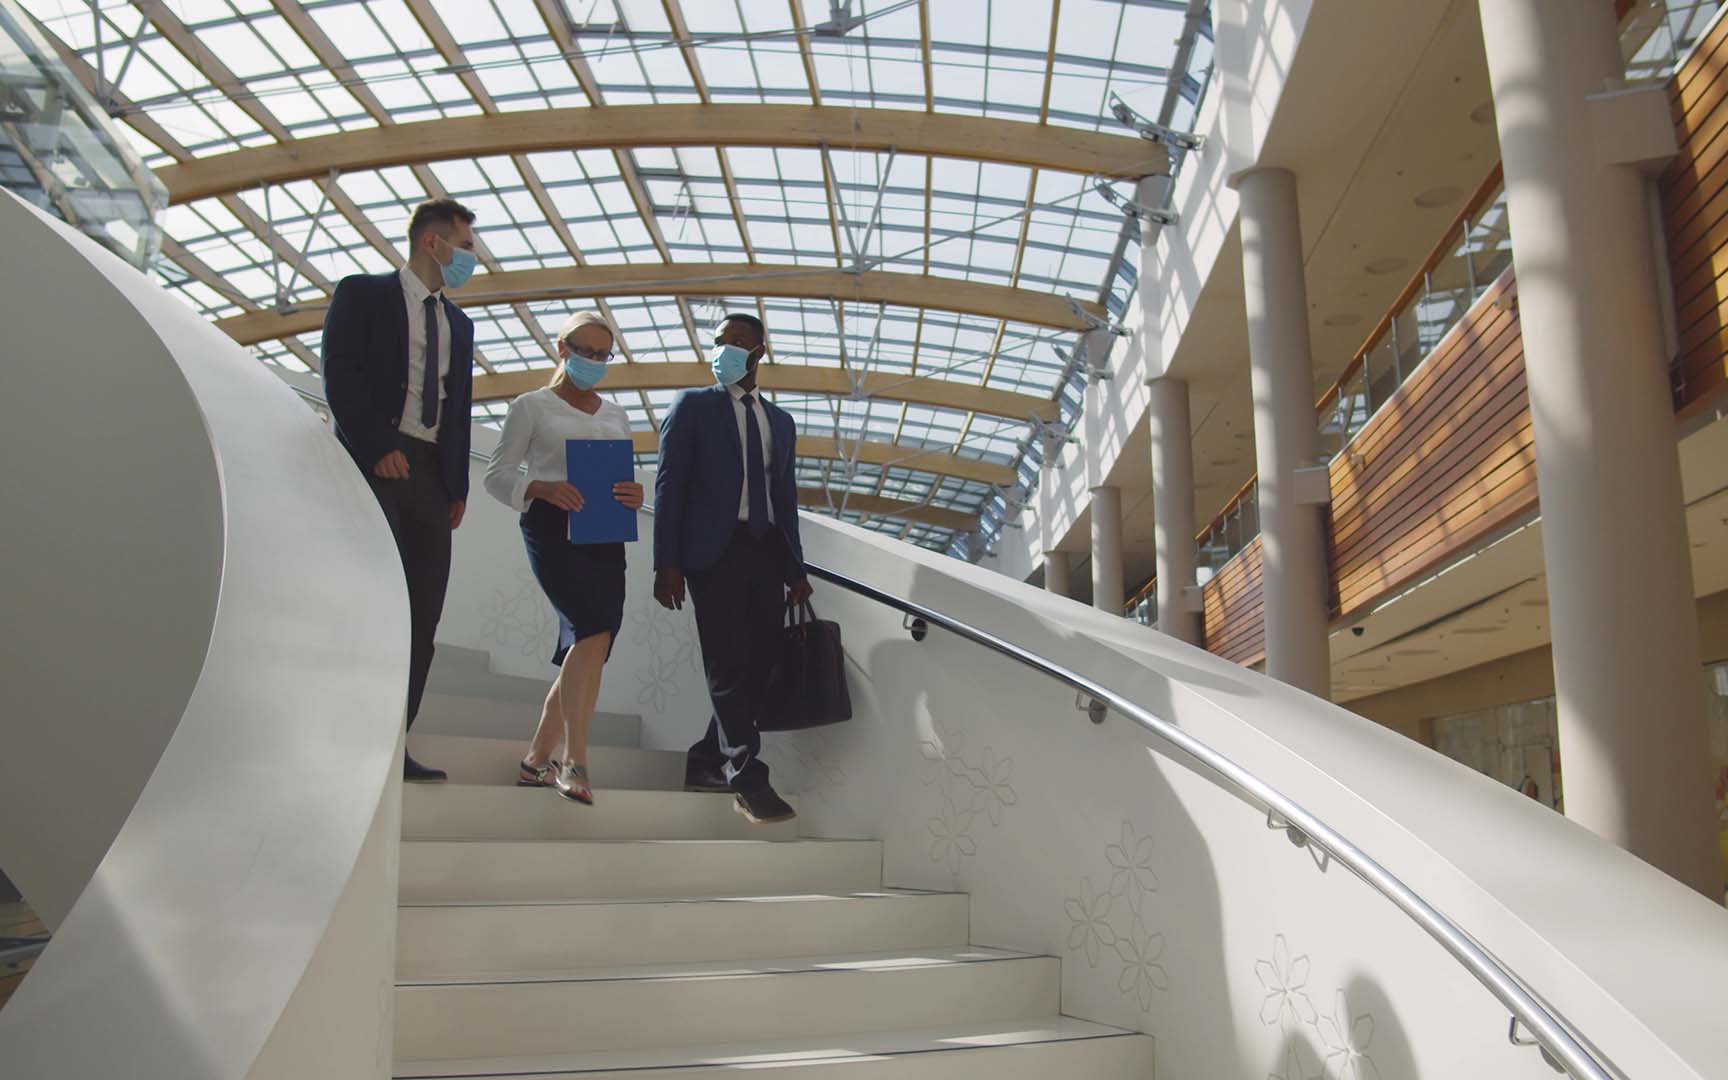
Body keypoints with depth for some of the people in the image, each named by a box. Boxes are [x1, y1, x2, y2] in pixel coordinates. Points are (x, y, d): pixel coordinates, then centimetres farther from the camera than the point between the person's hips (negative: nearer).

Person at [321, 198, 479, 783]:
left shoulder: (458, 323, 23)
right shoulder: (363, 293, 6)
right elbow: (340, 375, -6)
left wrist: (458, 487, 10)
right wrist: (378, 447, -16)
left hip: (431, 476, 6)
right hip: (376, 465, -6)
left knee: (421, 613, -1)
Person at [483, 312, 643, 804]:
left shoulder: (615, 414, 21)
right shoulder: (532, 406, 7)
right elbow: (497, 475, 2)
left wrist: (634, 496, -3)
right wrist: (542, 488, -17)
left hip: (605, 536, 6)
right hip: (552, 528, -6)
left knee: (586, 647, 2)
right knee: (595, 631, -25)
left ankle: (537, 760, 15)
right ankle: (574, 760, -22)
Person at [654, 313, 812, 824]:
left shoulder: (779, 421, 20)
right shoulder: (692, 406, 7)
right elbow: (670, 486, 0)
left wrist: (796, 568, 13)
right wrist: (667, 563, -9)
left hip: (767, 554, 5)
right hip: (715, 551, -5)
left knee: (757, 667, 3)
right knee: (729, 667, -8)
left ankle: (707, 762, 16)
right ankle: (748, 778, -5)